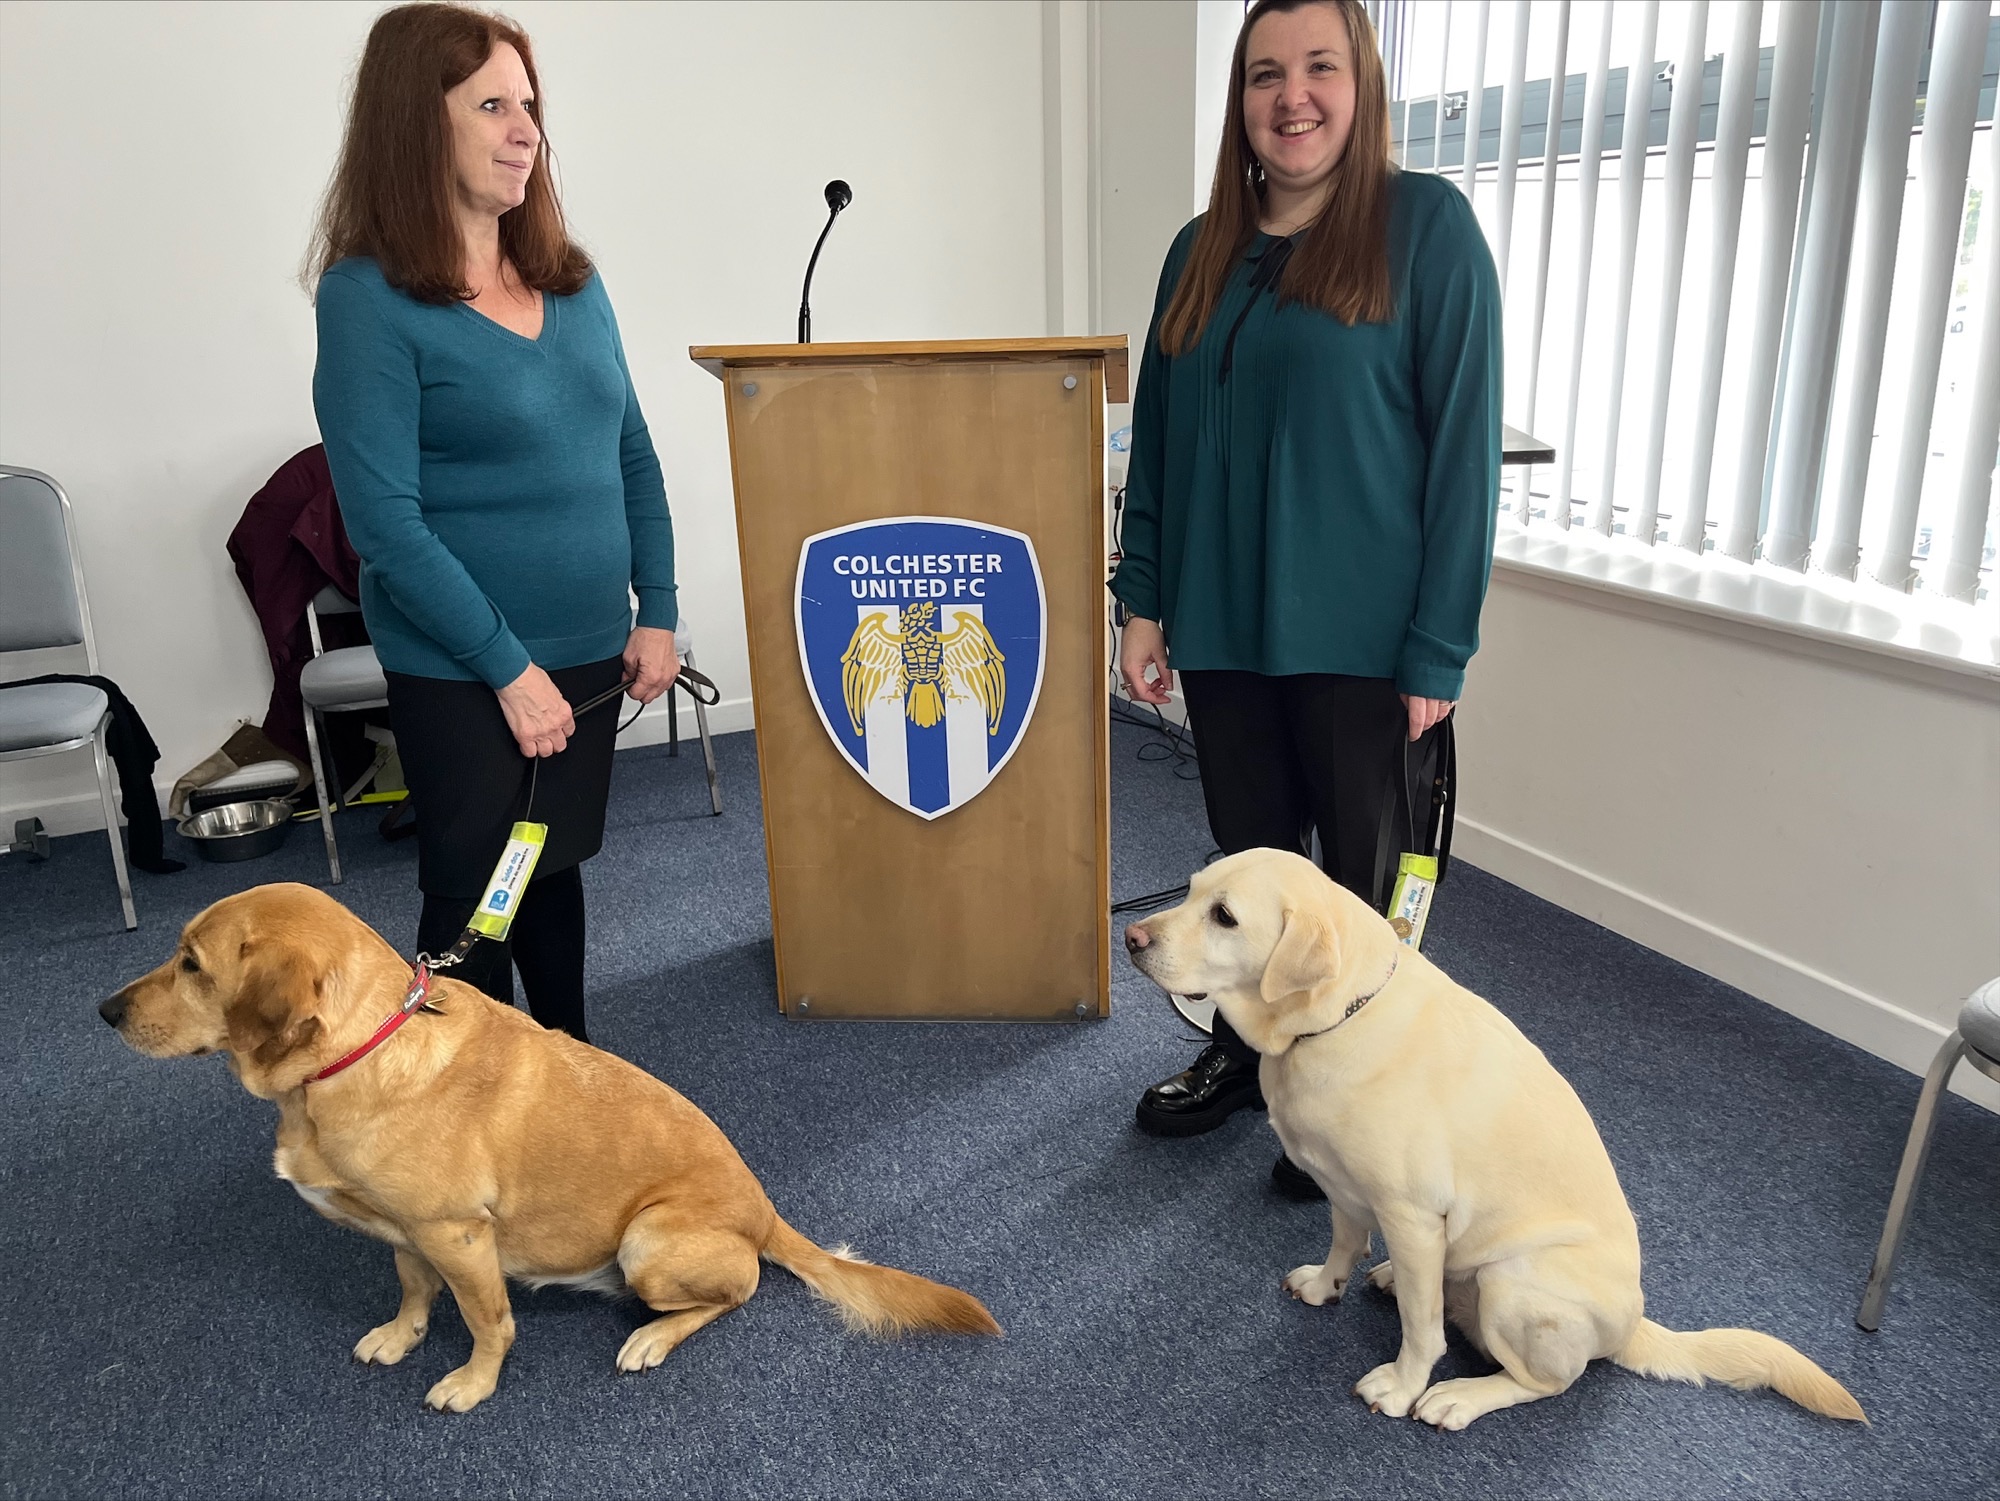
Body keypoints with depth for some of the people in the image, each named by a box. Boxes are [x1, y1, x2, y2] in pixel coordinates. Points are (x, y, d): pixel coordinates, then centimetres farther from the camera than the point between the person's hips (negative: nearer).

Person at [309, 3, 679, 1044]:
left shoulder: (571, 280, 6)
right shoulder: (370, 296, -12)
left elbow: (631, 454, 11)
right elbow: (385, 518, -17)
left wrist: (656, 611, 4)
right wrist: (508, 667, -17)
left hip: (591, 652, 6)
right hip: (460, 673, -5)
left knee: (557, 872, 19)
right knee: (473, 899, 7)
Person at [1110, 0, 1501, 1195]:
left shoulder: (1426, 225, -6)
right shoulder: (1203, 251, 9)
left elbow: (1464, 442, -10)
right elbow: (1157, 439, 11)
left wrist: (1439, 649, -14)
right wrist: (1144, 602, 4)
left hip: (1358, 636, -4)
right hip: (1224, 627, 5)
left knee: (1363, 874, 9)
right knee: (1248, 856, 17)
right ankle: (1241, 1057, 37)